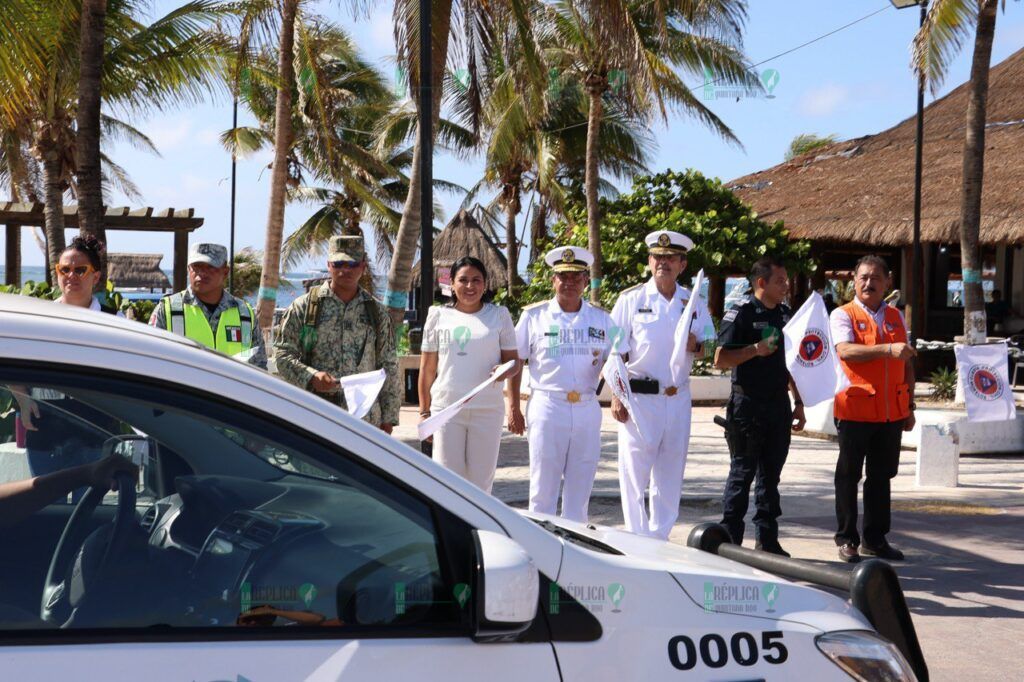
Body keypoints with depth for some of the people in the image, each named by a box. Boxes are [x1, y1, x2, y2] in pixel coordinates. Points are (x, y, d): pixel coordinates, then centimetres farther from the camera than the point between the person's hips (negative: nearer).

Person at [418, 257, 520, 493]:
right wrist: (424, 411, 6)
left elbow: (513, 359, 8)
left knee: (481, 479, 3)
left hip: (487, 409, 0)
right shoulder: (439, 315, 7)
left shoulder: (499, 315, 7)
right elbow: (427, 368, 10)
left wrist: (506, 370, -16)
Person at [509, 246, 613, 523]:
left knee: (580, 486, 7)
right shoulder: (534, 315, 4)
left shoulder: (601, 319, 10)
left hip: (587, 408, 2)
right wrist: (513, 407, 0)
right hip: (547, 405, -2)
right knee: (543, 486, -1)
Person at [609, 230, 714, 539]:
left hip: (678, 397, 4)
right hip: (639, 396, -4)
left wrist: (696, 345, -9)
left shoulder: (692, 302, 8)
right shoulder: (631, 299, -2)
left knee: (670, 473, 9)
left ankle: (660, 536, 18)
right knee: (634, 471, -2)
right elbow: (616, 353, -3)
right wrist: (617, 396, -11)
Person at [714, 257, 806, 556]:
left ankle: (767, 538, 16)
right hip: (748, 405, -6)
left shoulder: (784, 314, 14)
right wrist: (755, 349, -22)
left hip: (778, 405, 6)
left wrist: (798, 402, 18)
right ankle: (730, 540, 6)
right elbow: (720, 359, -13)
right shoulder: (741, 314, -8)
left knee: (770, 474, 10)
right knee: (742, 473, -1)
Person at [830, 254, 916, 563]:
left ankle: (875, 538, 19)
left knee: (881, 476, 11)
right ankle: (847, 539, 9)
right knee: (849, 477, 2)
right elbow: (846, 351, -21)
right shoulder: (843, 315, -2)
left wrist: (909, 406, 16)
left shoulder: (896, 317, 14)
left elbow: (907, 364, 19)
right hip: (855, 409, -5)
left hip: (892, 411, 5)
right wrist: (888, 349, -32)